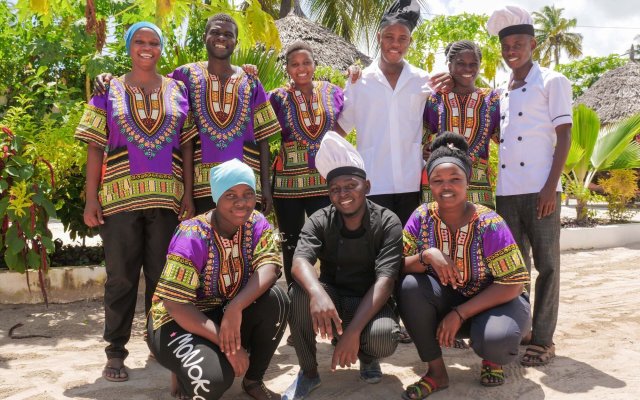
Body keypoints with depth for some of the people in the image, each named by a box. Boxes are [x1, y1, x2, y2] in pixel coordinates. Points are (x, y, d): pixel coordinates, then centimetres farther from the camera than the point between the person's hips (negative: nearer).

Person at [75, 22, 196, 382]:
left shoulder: (177, 91, 10)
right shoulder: (109, 91, 7)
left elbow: (186, 146, 7)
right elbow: (95, 148, 3)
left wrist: (188, 195, 1)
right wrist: (91, 199, -4)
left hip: (166, 198, 1)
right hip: (120, 196, -1)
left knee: (162, 274, 8)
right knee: (121, 276, 4)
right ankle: (116, 350, 13)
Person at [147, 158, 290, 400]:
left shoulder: (256, 223, -7)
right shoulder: (193, 237, -23)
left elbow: (269, 266, -22)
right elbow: (175, 304, -26)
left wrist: (236, 308, -39)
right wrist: (228, 344, -30)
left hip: (229, 314, 5)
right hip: (178, 321, -5)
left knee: (275, 299, -23)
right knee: (213, 379, -33)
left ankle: (254, 380, -2)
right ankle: (185, 377, 6)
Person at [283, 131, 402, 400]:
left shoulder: (388, 223, -12)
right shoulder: (319, 221, -7)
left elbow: (385, 280, -23)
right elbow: (300, 261, -26)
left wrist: (353, 330, -35)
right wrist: (318, 293, -50)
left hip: (371, 304, -1)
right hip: (330, 299, 2)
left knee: (383, 339, -34)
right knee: (299, 291, -30)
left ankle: (367, 357, 6)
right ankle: (308, 371, -9)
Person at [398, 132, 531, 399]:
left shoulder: (489, 224, -21)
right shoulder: (422, 217, -11)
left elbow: (513, 284, -19)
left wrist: (459, 314, -23)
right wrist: (426, 255, -34)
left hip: (492, 302, -3)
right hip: (447, 301, 3)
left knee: (497, 339, -35)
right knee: (410, 286, -26)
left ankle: (492, 358, 7)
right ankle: (436, 371, -8)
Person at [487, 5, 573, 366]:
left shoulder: (552, 82, 0)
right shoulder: (504, 93, 17)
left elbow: (564, 136, -7)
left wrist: (551, 187, -14)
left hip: (540, 189, -6)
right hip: (507, 190, 6)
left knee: (546, 265, 1)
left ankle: (543, 340, 7)